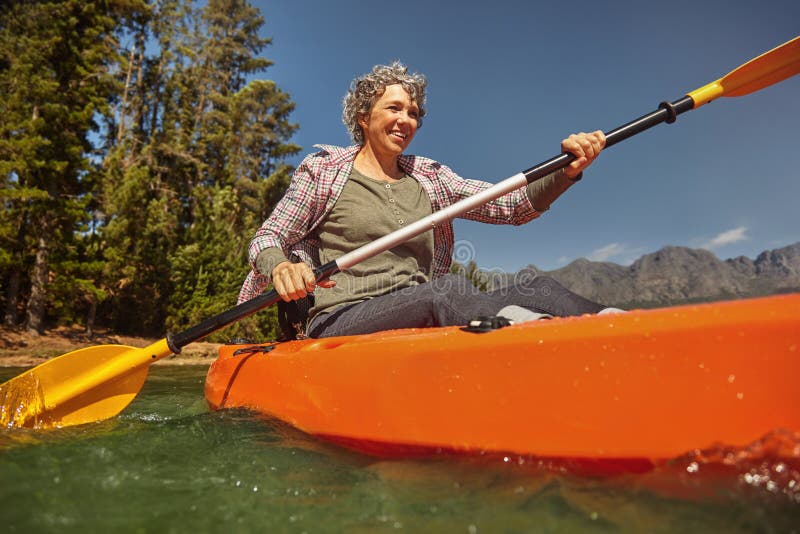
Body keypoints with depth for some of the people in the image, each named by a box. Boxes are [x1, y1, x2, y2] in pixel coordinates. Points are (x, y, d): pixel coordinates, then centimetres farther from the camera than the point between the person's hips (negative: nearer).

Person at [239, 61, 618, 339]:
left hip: (421, 322, 4)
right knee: (446, 288, -36)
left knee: (537, 290, -21)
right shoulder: (324, 170, 8)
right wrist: (280, 267, -21)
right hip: (341, 323, -3)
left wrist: (566, 171, -14)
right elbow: (266, 238, 4)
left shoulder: (429, 177, 17)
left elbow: (512, 205, 6)